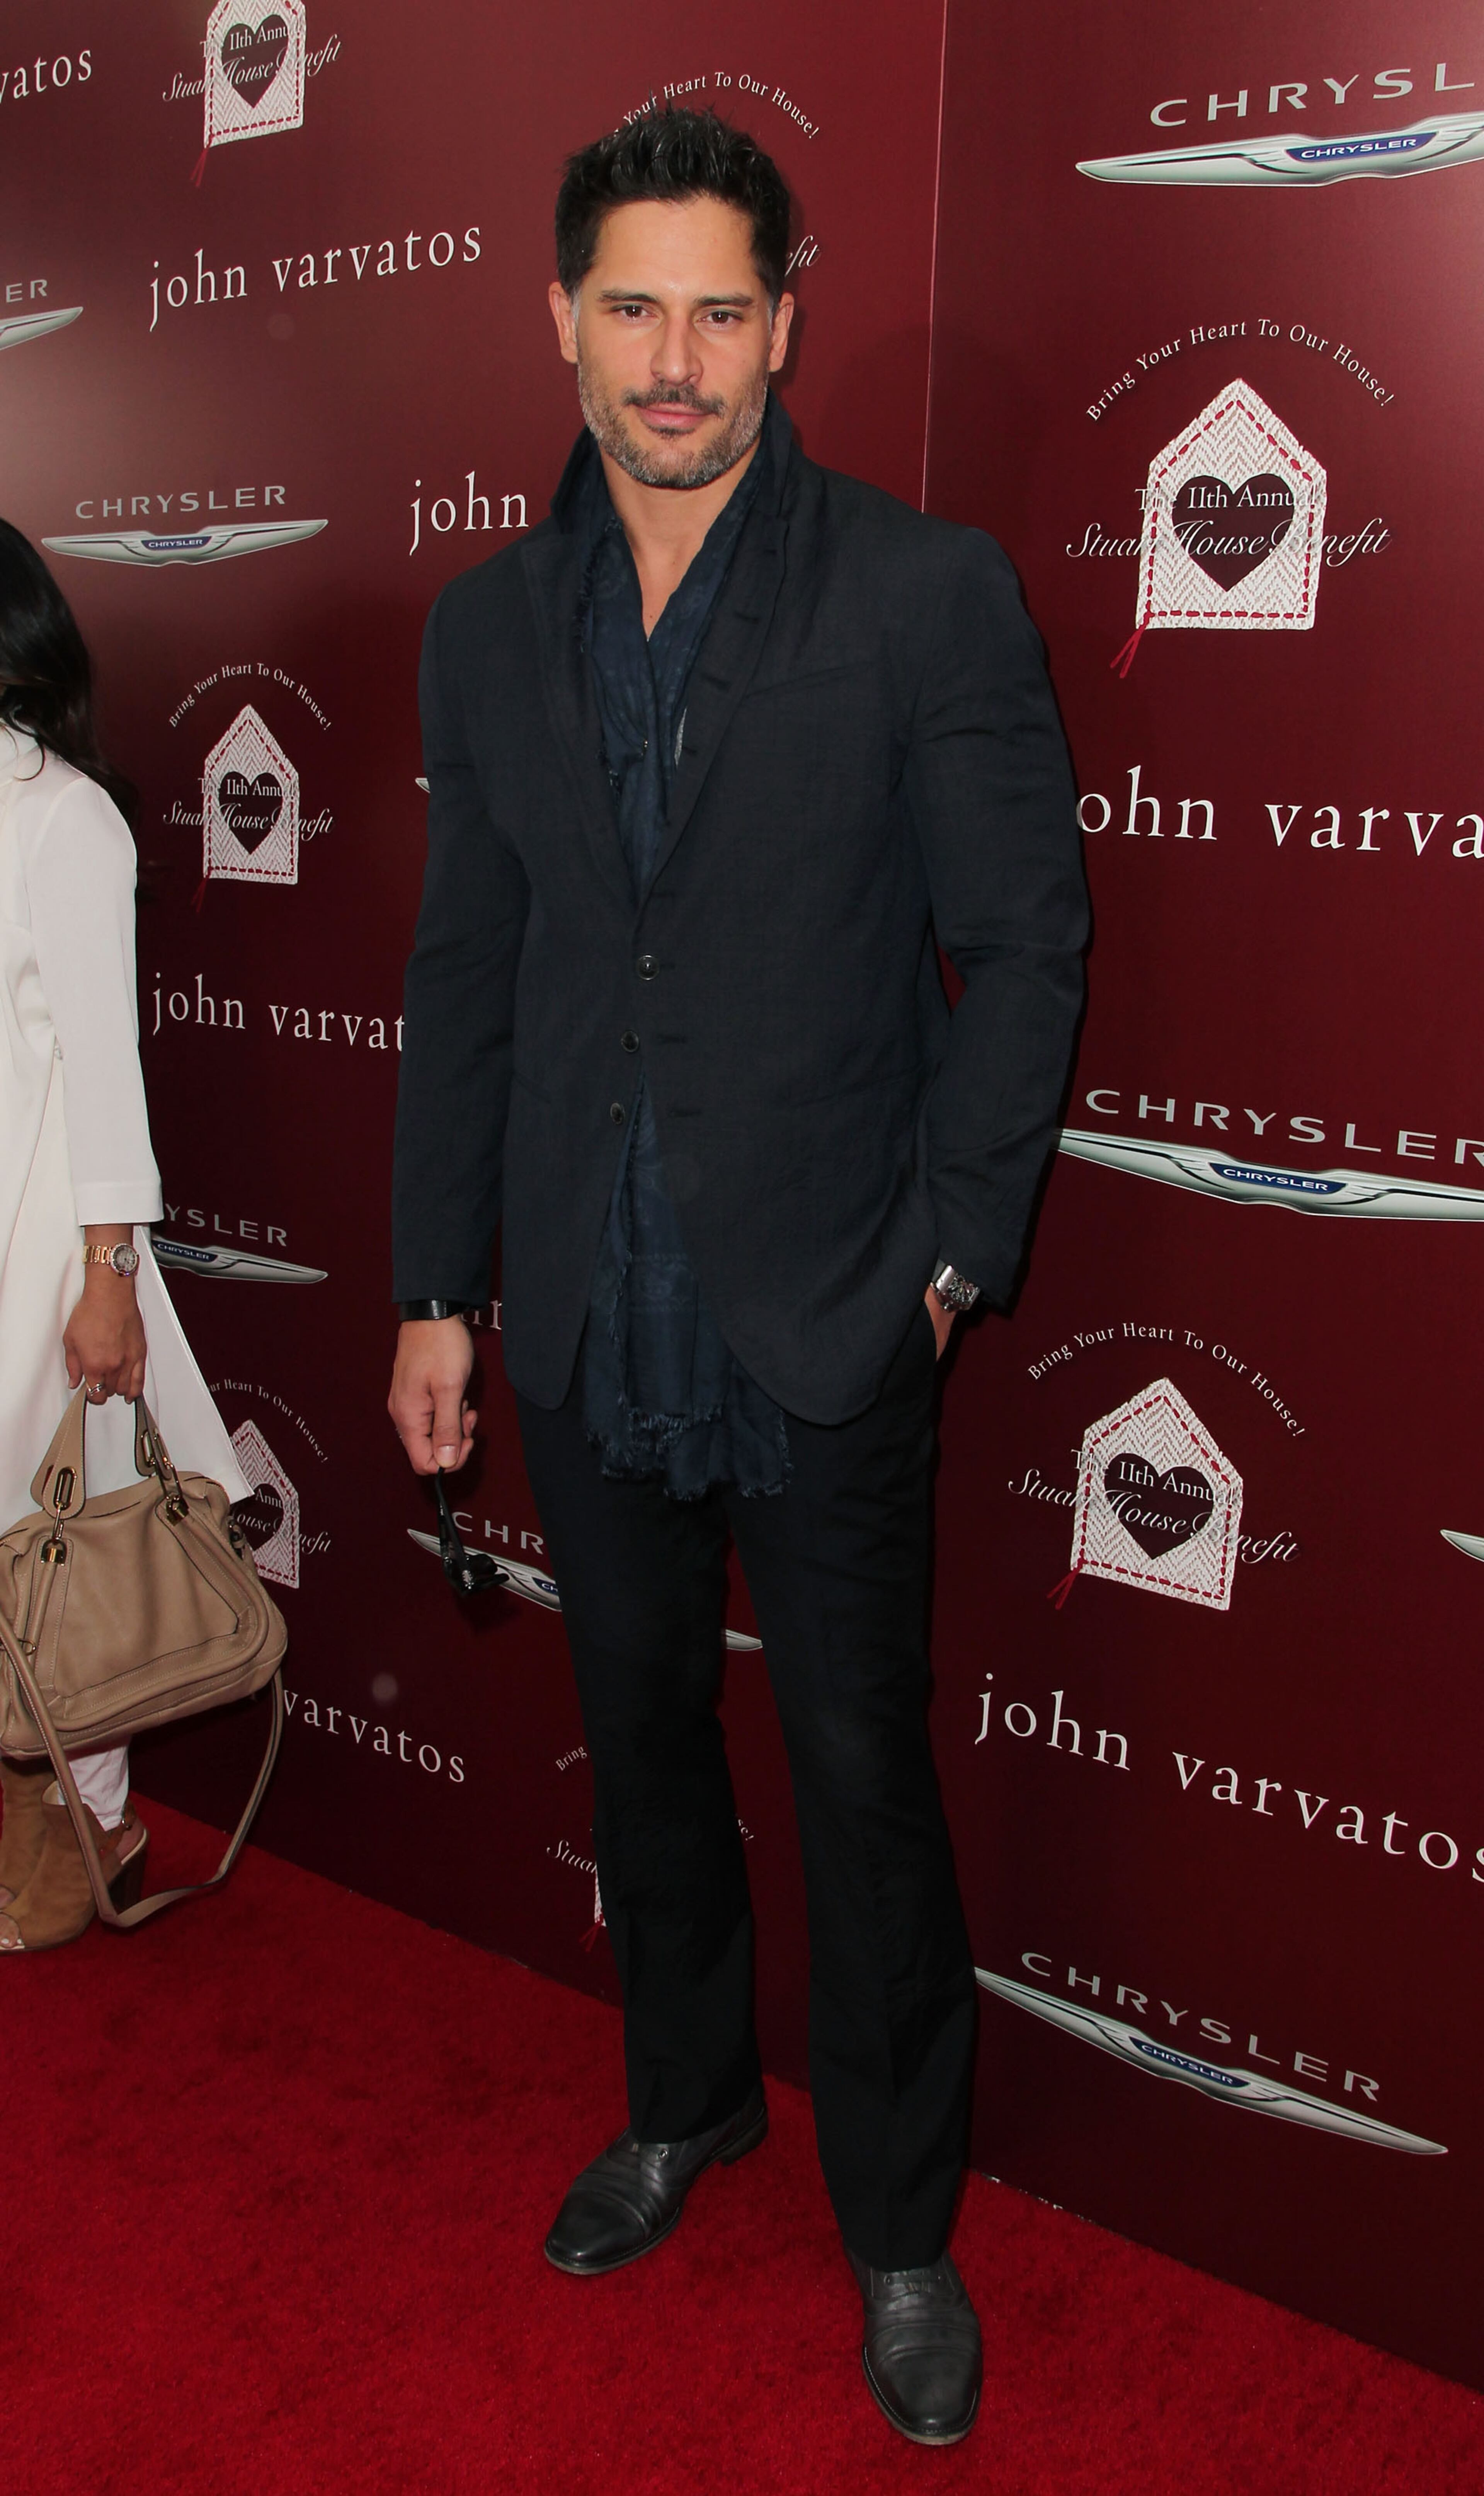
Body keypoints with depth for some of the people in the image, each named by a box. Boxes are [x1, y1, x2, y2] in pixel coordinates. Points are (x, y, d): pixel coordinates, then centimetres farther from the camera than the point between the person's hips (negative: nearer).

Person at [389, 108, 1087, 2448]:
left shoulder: (927, 593, -6)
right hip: (588, 1329, 4)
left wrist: (951, 1251, -8)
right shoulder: (491, 624, 6)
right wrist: (436, 1288, 8)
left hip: (824, 1328, -4)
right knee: (644, 1744, 19)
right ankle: (687, 2104, 43)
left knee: (864, 1783, 7)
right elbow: (463, 978, 9)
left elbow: (1027, 936, -4)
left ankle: (903, 2231, 29)